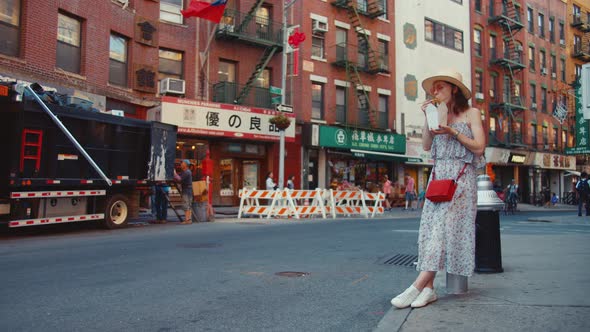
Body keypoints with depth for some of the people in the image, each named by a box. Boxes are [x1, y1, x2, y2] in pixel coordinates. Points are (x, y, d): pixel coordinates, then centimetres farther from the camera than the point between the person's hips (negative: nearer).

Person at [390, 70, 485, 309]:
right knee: (430, 229, -5)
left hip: (461, 177, -5)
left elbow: (479, 147, -4)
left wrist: (452, 131, -11)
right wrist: (428, 119, 2)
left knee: (444, 227, -16)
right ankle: (428, 288, -4)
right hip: (438, 176, 6)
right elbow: (426, 146, 10)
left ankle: (417, 286, -22)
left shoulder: (471, 113, 5)